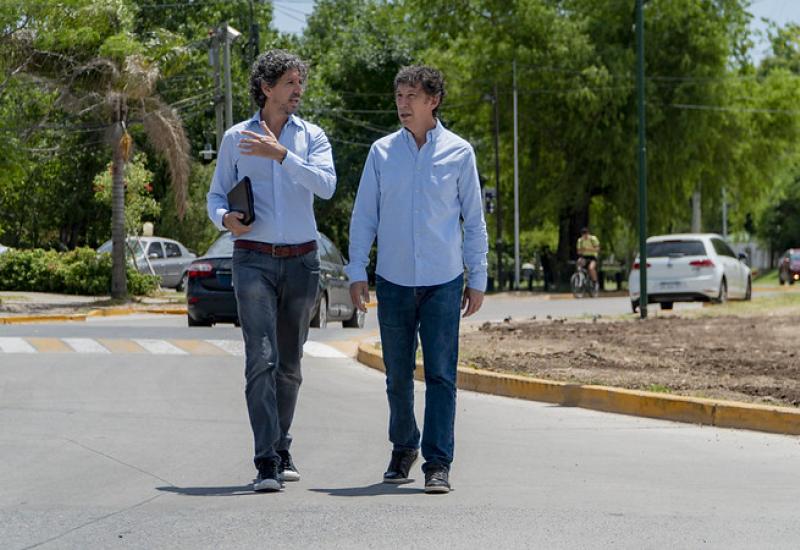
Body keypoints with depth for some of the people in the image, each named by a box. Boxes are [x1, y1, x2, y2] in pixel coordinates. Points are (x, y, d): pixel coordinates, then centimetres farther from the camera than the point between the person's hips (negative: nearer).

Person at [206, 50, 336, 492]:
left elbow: (326, 185, -11)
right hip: (254, 260, -2)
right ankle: (267, 464, -18)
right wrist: (225, 219, -12)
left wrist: (280, 154, -20)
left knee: (289, 363, 10)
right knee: (261, 360, -14)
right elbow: (216, 195, 10)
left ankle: (281, 450, 24)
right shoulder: (236, 138, 6)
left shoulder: (311, 137, 6)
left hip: (302, 261, 2)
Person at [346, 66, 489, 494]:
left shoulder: (458, 153, 3)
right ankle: (403, 448, 26)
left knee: (440, 375, -6)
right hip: (393, 281, 2)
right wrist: (356, 272, 2)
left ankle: (438, 464, -5)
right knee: (398, 376, 7)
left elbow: (473, 219, 7)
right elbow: (364, 215, 9)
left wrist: (477, 279, 5)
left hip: (443, 281, -2)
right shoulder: (382, 152, 6)